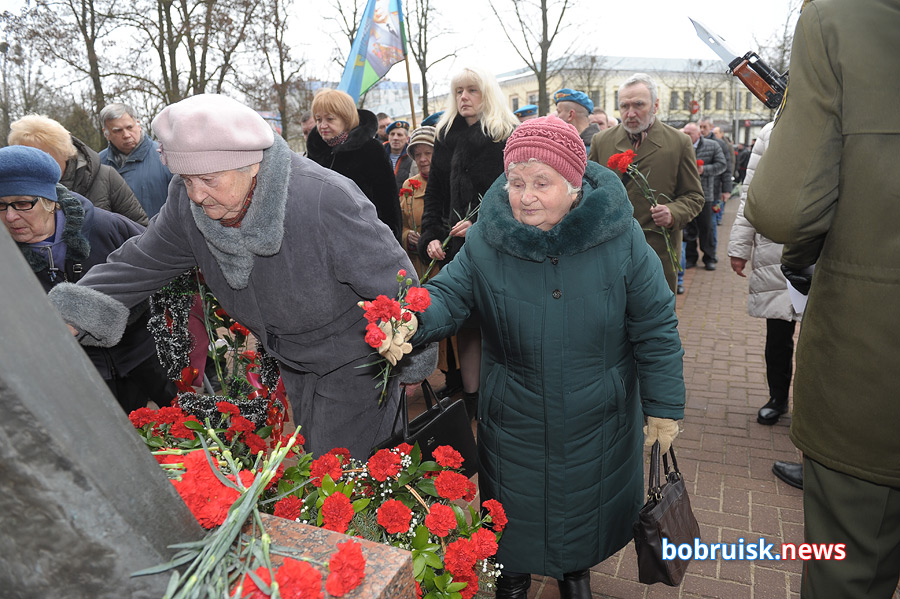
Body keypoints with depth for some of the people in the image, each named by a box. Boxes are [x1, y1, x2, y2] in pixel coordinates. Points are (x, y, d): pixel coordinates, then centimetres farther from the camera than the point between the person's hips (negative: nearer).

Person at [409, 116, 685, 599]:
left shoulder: (620, 237, -16)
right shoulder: (486, 241, -14)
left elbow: (654, 326, -9)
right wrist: (413, 320, -33)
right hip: (514, 419, 0)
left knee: (585, 502, 22)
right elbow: (450, 293, -9)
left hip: (597, 419, 0)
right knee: (515, 506, 20)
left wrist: (664, 407, -6)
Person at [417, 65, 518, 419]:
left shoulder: (509, 138, -1)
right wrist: (431, 238, 2)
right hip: (457, 248, 4)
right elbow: (435, 195, 15)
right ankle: (470, 401, 18)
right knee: (466, 324, 7)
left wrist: (480, 225, -17)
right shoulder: (447, 138, 15)